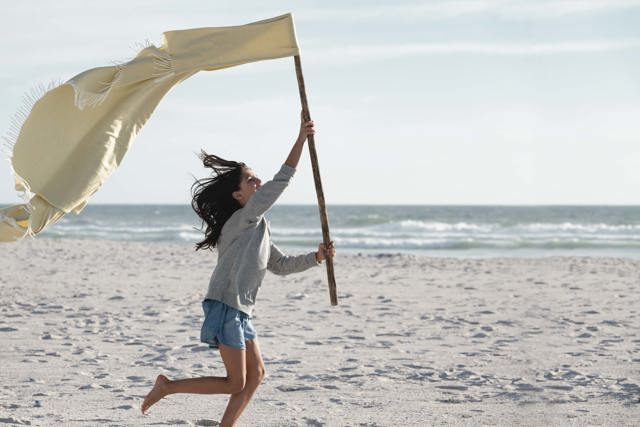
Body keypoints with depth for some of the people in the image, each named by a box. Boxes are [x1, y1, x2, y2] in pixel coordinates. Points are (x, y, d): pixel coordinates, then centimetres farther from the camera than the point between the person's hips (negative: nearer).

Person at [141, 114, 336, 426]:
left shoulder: (257, 228, 18)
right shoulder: (245, 218, -10)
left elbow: (280, 265, 23)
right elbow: (281, 181, -19)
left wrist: (316, 257, 12)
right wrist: (301, 139, -19)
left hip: (239, 312, 10)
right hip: (225, 309, -10)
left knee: (256, 374, 9)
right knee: (236, 383, -5)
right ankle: (166, 386, 2)